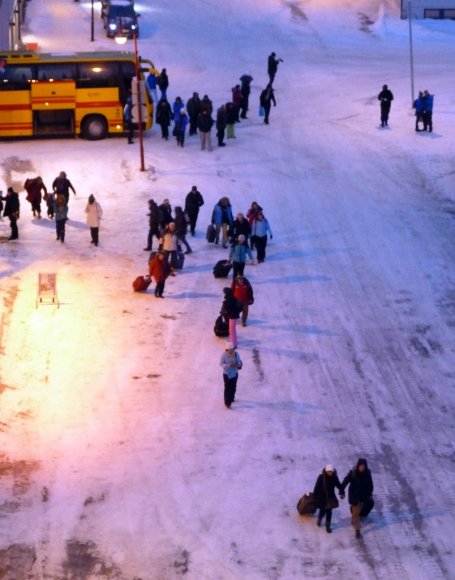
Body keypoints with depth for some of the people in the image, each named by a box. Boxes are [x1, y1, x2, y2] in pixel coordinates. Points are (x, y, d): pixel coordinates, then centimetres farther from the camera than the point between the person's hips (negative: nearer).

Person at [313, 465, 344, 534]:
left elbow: (339, 485, -3)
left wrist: (342, 493, -19)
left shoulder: (334, 477, -9)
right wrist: (315, 496, -10)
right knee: (322, 511, 7)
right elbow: (317, 487, -12)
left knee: (329, 512, 4)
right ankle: (320, 518, 42)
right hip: (322, 498, -2)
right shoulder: (321, 477, -18)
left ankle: (328, 526, 18)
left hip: (330, 498, 2)